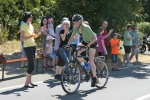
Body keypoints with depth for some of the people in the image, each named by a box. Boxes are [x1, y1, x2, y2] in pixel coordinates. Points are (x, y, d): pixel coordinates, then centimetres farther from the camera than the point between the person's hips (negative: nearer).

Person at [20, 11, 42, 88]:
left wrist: (41, 32, 5)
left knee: (31, 65, 10)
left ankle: (29, 81, 17)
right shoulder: (23, 26, -12)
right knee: (32, 66, -11)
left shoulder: (31, 25, 12)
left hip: (33, 46, 8)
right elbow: (21, 38, -18)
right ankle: (26, 83, -5)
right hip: (28, 47, -8)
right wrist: (30, 36, -28)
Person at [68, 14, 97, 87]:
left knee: (91, 61, -10)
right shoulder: (76, 27, -15)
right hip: (85, 41, 7)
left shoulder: (86, 28, -33)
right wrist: (68, 45, -16)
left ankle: (94, 78, 2)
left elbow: (94, 38, -35)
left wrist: (88, 45, -43)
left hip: (92, 42, -7)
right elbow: (72, 36, -6)